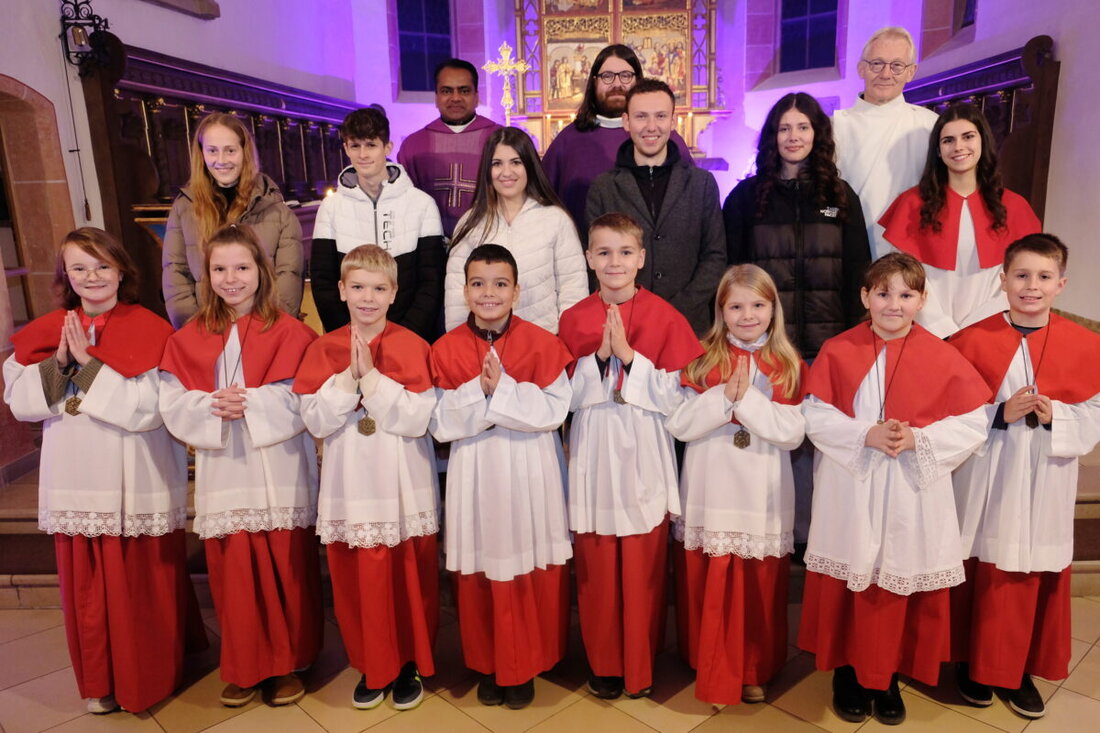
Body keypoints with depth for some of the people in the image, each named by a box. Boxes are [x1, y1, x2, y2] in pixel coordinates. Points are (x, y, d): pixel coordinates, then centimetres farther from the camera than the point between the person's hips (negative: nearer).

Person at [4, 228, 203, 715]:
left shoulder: (150, 331, -9)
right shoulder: (46, 331, 7)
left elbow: (148, 409, -18)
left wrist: (89, 361, -18)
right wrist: (59, 363, -14)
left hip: (135, 483, -4)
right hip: (74, 480, 4)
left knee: (141, 585, 7)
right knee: (86, 587, 14)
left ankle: (148, 677, 28)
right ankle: (100, 681, 33)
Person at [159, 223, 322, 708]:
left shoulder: (290, 332, -3)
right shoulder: (189, 339, 7)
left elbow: (302, 401, -11)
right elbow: (174, 407, 1)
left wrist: (251, 403, -21)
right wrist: (213, 406, -16)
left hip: (279, 473, -2)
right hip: (222, 474, 3)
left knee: (286, 570, 6)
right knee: (232, 573, 10)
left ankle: (287, 663, 25)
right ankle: (242, 668, 29)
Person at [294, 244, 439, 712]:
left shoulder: (412, 347, -6)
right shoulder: (324, 350, 1)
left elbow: (419, 419, -14)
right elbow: (316, 422, -7)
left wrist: (371, 377, -19)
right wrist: (348, 376, -18)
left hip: (403, 487, -2)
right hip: (350, 487, 2)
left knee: (409, 579, 8)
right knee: (357, 580, 10)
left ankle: (409, 665, 30)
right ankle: (372, 667, 31)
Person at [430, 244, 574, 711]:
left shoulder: (542, 344, -6)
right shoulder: (447, 349, -2)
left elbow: (555, 411, -11)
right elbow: (441, 423, -6)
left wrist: (502, 388, -20)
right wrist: (480, 390, -20)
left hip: (530, 474, -1)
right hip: (475, 475, 1)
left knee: (530, 575, 8)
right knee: (479, 573, 10)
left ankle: (525, 666, 29)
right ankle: (486, 665, 31)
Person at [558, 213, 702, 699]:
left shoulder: (664, 317, -2)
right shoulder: (574, 319, 3)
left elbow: (674, 396, -6)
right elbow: (567, 396, 1)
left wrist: (628, 355, -16)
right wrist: (599, 357, -14)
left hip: (644, 456, -1)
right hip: (593, 455, 1)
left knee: (644, 566, 6)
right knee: (596, 566, 7)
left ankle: (641, 666, 26)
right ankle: (603, 663, 28)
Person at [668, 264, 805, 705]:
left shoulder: (787, 366, 2)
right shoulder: (703, 359, 0)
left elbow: (793, 433, -7)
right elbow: (678, 425, -8)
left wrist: (748, 399, -18)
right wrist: (724, 397, -19)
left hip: (763, 498, 1)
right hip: (710, 496, 0)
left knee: (760, 589, 10)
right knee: (708, 590, 7)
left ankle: (755, 672, 30)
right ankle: (712, 672, 27)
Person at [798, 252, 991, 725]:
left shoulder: (942, 357, -2)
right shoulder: (837, 351, -2)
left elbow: (973, 424, -3)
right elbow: (815, 415, -5)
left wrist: (917, 439, -17)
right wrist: (866, 434, -18)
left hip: (914, 497, 0)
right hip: (849, 493, 0)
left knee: (902, 589, 10)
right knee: (847, 586, 9)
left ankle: (887, 677, 32)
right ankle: (847, 671, 31)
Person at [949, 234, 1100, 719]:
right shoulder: (973, 338, -6)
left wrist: (1056, 417, -16)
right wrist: (998, 414, -18)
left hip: (1046, 484, 2)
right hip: (986, 482, -1)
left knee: (1037, 579, 10)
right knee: (981, 576, 8)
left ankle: (1021, 670, 31)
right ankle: (974, 663, 29)